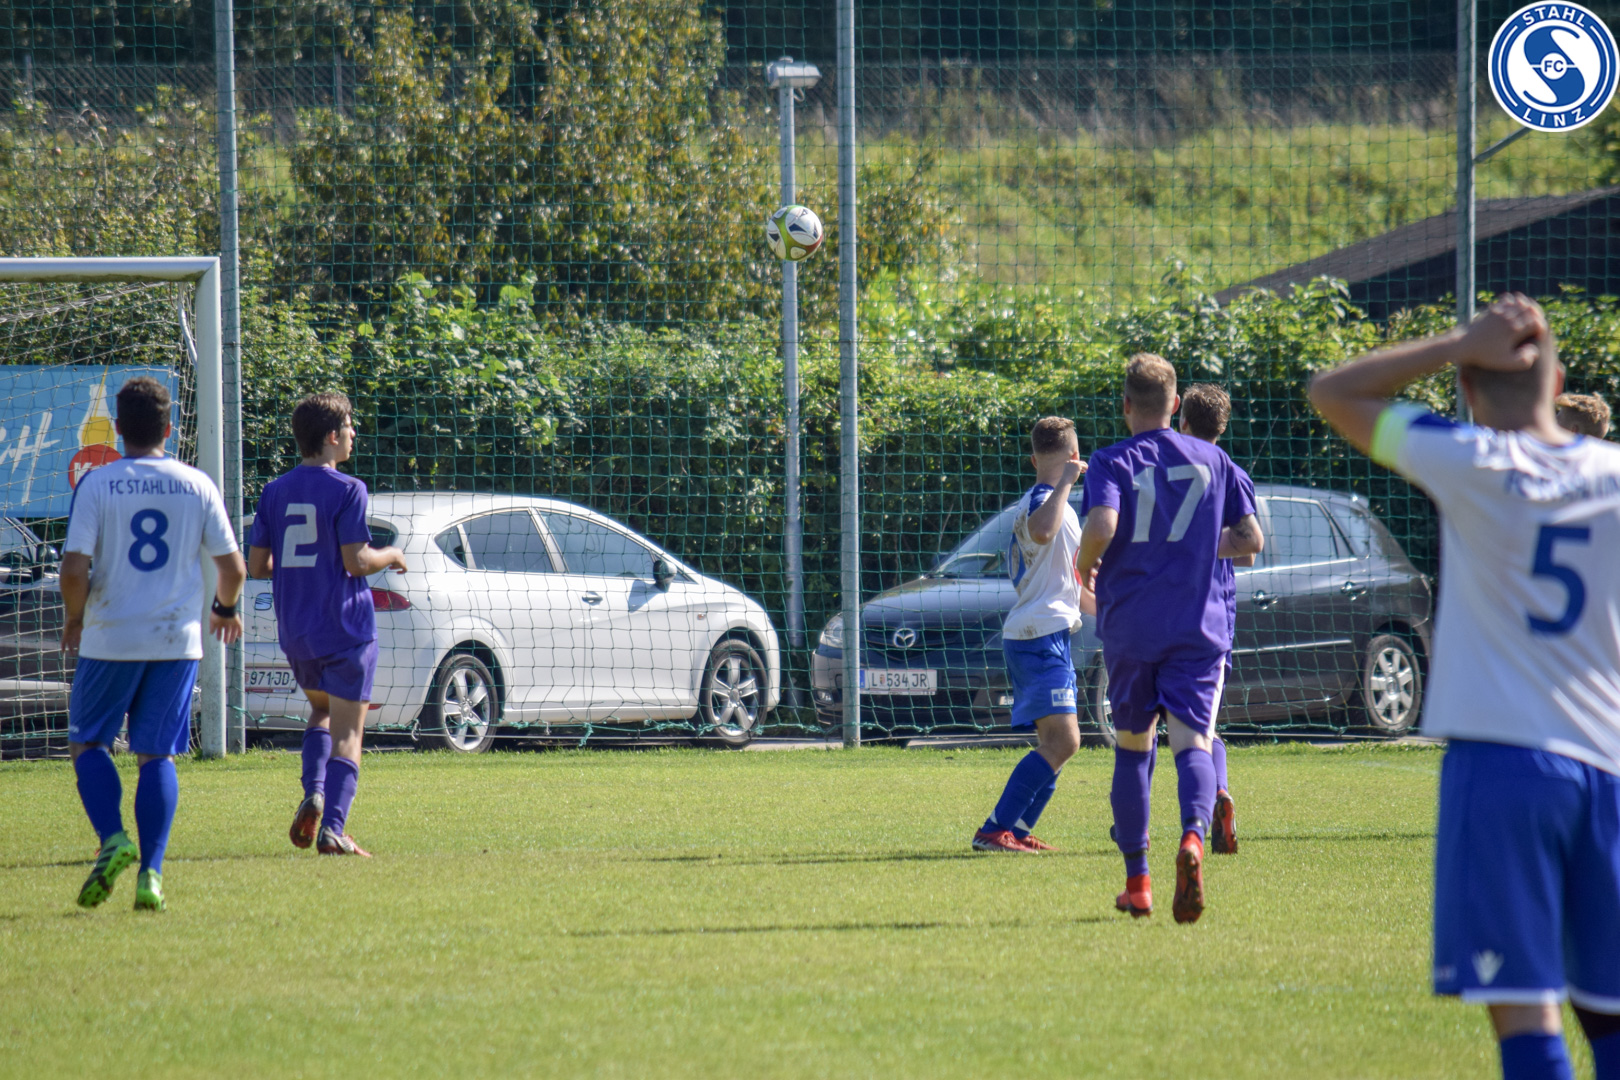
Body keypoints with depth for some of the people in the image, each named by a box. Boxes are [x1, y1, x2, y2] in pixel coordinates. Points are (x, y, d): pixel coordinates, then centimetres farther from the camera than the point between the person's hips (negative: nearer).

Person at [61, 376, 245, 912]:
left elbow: (74, 569, -12)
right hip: (178, 640, 2)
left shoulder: (96, 484, -6)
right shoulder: (197, 485, 1)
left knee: (87, 742, 13)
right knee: (157, 755, 9)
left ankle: (112, 838, -11)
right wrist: (225, 608, 26)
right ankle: (151, 872, -3)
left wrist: (74, 619, 7)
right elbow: (232, 567, 4)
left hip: (110, 640, -2)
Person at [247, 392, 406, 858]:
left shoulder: (275, 492, 6)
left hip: (294, 628, 6)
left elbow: (257, 565, 6)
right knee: (346, 732, 0)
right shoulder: (346, 490, -12)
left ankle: (313, 793, 4)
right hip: (344, 625, -6)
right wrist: (390, 556, 3)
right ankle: (332, 828, -10)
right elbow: (356, 560, -17)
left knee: (321, 709, 26)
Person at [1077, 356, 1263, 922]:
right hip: (1198, 627, 1)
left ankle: (1137, 881, 15)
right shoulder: (1213, 460, 8)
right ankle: (1193, 836, -39)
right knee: (1191, 741, -7)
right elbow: (1249, 538, 9)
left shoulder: (1111, 462, -1)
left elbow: (1102, 525, -20)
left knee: (1132, 747, 14)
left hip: (1129, 627, -1)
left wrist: (1086, 565, 1)